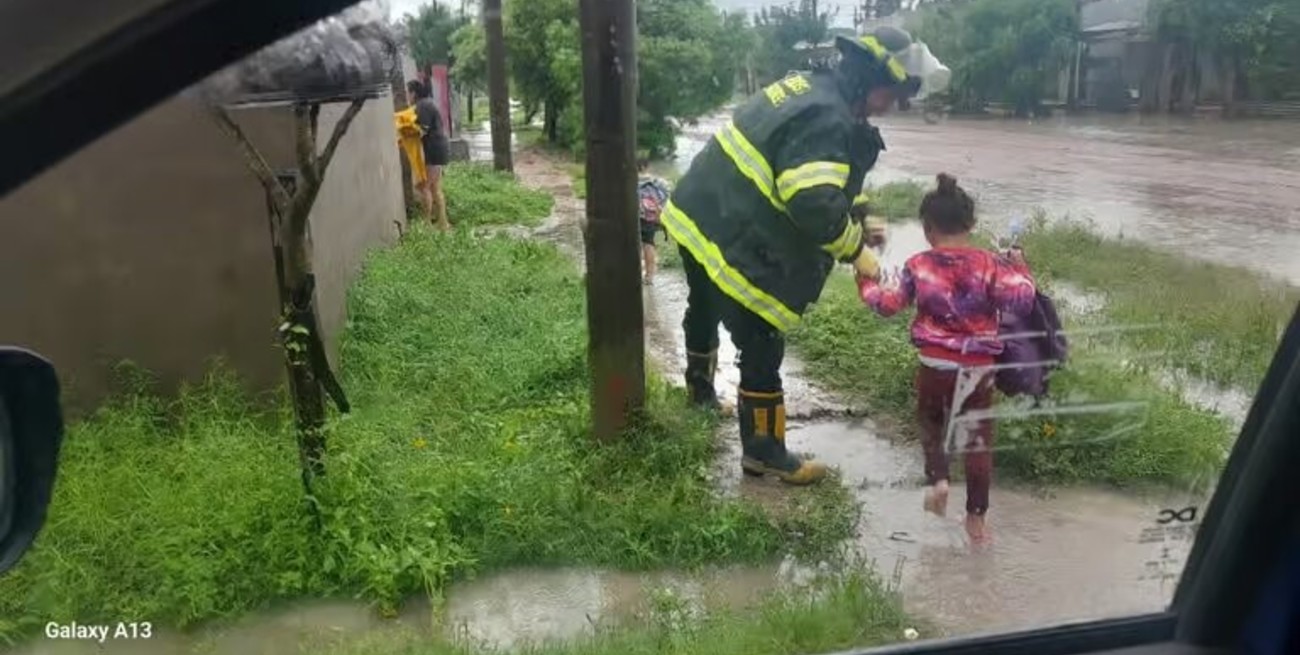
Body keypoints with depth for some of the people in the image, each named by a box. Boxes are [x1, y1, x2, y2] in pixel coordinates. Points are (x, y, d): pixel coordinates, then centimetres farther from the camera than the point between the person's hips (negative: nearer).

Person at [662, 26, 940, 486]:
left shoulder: (809, 87, 11)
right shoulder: (828, 118, -22)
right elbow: (816, 206, -30)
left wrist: (854, 226, 11)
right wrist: (855, 248, -13)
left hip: (696, 215, 11)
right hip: (733, 243, -11)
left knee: (704, 308, 32)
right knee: (762, 348, 0)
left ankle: (700, 386, 58)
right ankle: (763, 452, 14)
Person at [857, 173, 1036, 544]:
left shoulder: (918, 266, -5)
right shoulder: (991, 264, -8)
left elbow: (890, 305, 2)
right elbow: (1020, 303, -14)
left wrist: (867, 283, 19)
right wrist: (1020, 270, 4)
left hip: (934, 364, 0)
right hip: (979, 367, 0)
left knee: (930, 423, 26)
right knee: (978, 438, 11)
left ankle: (936, 478, 4)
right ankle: (976, 516, 16)